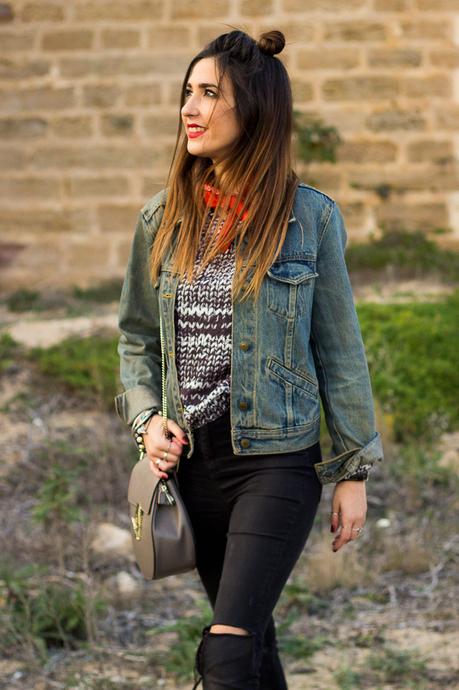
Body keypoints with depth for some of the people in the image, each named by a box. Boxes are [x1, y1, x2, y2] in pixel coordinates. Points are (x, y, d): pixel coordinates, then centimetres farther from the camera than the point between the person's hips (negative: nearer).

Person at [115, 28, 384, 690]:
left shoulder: (309, 215, -7)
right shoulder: (162, 219, 3)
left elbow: (339, 349, -2)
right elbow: (138, 338, 14)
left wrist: (353, 470, -1)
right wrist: (147, 419, -4)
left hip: (277, 461, -4)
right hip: (192, 460, 4)